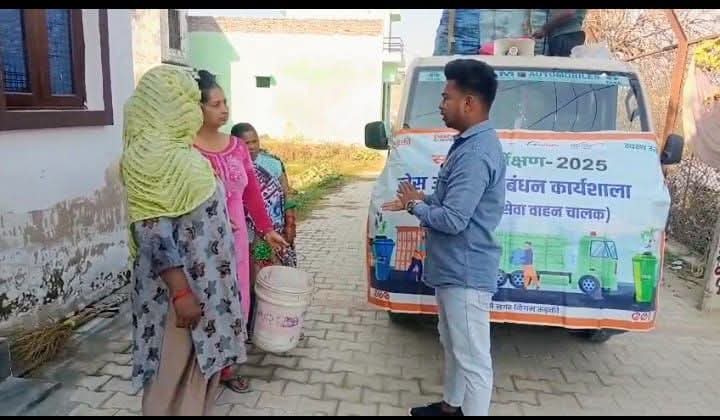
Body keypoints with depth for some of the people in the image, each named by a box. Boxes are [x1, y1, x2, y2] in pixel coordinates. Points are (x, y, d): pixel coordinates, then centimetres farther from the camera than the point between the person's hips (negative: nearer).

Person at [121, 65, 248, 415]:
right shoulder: (149, 154, -19)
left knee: (200, 360, 19)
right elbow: (153, 232, -23)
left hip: (201, 277, 9)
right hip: (178, 283, -9)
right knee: (175, 367, 6)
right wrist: (180, 292, -24)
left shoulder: (177, 148, 9)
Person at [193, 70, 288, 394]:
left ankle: (225, 365, 32)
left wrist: (267, 229, 11)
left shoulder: (237, 146, 7)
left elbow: (252, 192, 11)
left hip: (236, 237, 6)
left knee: (236, 301, 14)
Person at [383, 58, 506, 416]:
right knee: (453, 346, 25)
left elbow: (452, 219, -27)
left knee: (473, 357, 4)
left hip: (466, 272, -11)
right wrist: (421, 200, 4)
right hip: (453, 268, 11)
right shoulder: (470, 143, 10)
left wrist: (415, 205, -10)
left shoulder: (477, 153, -24)